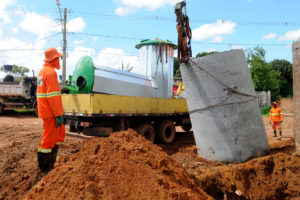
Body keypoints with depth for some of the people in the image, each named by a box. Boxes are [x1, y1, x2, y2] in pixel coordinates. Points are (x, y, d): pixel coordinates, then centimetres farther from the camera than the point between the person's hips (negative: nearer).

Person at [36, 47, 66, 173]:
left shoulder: (42, 71, 17)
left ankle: (50, 163, 26)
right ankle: (44, 167, 12)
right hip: (51, 112, -10)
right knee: (49, 139, -1)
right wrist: (58, 115, -21)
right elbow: (52, 96, -22)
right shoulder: (51, 72, -15)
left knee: (60, 135, 18)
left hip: (45, 110, 10)